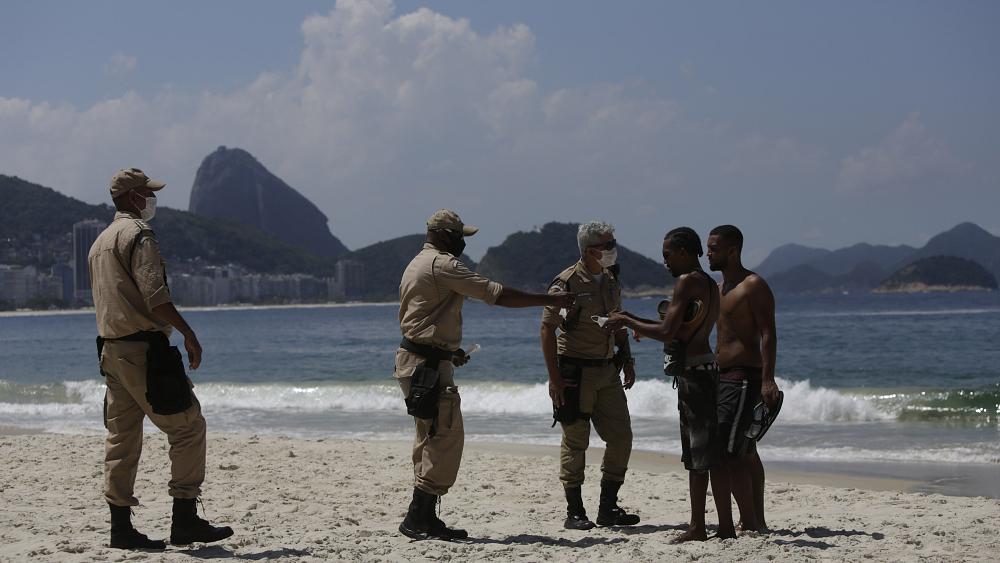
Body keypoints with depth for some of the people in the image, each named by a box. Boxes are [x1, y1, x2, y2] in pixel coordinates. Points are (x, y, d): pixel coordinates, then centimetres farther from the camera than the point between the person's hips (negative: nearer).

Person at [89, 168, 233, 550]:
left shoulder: (100, 242, 21)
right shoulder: (138, 234, -10)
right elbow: (154, 295, -20)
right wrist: (188, 333, -18)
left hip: (110, 347, 10)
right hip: (144, 348, -10)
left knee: (122, 436, 9)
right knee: (188, 425, -5)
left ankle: (121, 528, 8)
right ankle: (185, 521, -8)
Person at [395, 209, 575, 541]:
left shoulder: (417, 265, 19)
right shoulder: (443, 265, -13)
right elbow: (497, 294, -18)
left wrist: (450, 351, 22)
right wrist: (549, 301, -13)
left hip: (415, 360, 11)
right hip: (429, 364, -11)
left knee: (430, 440, 13)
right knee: (446, 438, -10)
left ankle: (424, 519, 14)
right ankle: (418, 519, -11)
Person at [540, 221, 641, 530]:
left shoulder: (611, 282, 12)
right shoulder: (567, 282, -11)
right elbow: (547, 328, -13)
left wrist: (627, 360, 14)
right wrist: (554, 377, -17)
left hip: (607, 371, 7)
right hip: (575, 372, -7)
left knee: (621, 436, 4)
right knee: (575, 441, -2)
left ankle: (608, 508, 15)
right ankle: (574, 513, 5)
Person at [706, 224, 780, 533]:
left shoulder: (754, 286, -11)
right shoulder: (719, 288, 17)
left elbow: (768, 334, -18)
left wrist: (767, 380, -27)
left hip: (744, 377, -10)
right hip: (723, 377, 10)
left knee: (726, 452, -15)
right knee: (746, 453, 12)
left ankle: (749, 522, -13)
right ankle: (757, 521, 17)